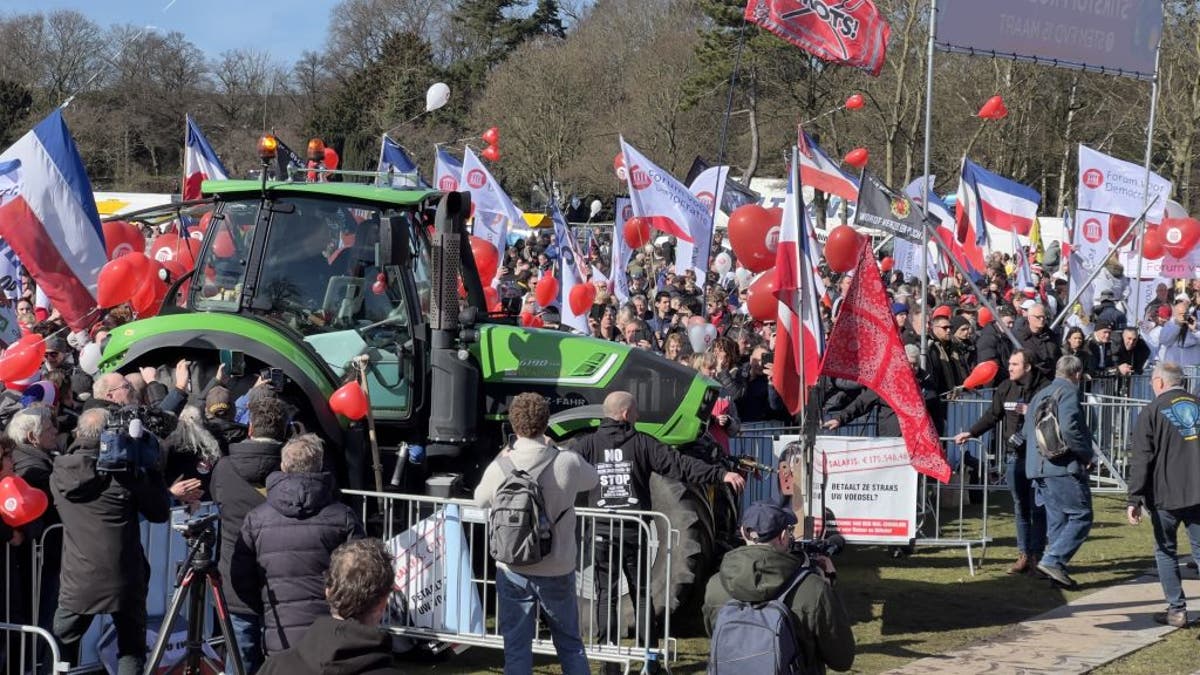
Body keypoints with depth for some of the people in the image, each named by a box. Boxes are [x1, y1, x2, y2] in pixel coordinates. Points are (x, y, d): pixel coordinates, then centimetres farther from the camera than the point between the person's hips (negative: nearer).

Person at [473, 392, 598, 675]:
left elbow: (480, 500, 7)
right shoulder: (568, 463, -14)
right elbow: (593, 480, 9)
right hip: (558, 571, 0)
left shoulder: (500, 468, -13)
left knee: (516, 649, 8)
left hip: (513, 572, 0)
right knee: (570, 644, 17)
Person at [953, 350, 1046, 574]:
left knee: (1037, 507, -1)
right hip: (1015, 456, 5)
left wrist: (1031, 412, -20)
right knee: (1020, 507, 9)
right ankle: (1024, 555, 15)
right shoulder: (1005, 389, 8)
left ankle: (1037, 555, 5)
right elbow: (992, 415, 13)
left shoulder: (1042, 389, -8)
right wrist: (970, 433, 5)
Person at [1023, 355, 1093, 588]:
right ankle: (1053, 560, -17)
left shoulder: (1040, 394, 20)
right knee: (1081, 516, -7)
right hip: (1063, 467, -9)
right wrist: (1087, 454, -10)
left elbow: (1027, 431, 23)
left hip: (1038, 467, 9)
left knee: (1057, 518, 12)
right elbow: (1069, 428, -22)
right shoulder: (1068, 392, -7)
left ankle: (1055, 568, 9)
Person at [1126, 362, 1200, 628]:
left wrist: (1135, 499, -8)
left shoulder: (1152, 412, -4)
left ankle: (1177, 609, 6)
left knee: (1166, 551, 10)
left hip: (1165, 495, -3)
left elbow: (1141, 460, -9)